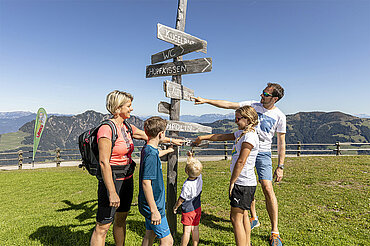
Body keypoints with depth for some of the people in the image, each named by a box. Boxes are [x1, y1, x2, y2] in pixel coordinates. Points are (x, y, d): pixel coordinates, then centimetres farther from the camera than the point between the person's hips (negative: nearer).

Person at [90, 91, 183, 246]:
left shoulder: (126, 127, 7)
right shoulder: (107, 129, -18)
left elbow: (148, 136, 19)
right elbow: (103, 162, -21)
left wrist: (171, 140, 26)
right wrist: (112, 192, -22)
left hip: (127, 180, 8)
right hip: (112, 180, -8)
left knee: (121, 219, 20)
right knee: (103, 226, 2)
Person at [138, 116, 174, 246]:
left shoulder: (147, 149, 4)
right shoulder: (151, 154, -25)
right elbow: (146, 183, -27)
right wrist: (154, 210, -24)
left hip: (152, 205, 10)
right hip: (153, 206, -9)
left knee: (150, 235, 22)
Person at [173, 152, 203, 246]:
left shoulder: (187, 185, -30)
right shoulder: (199, 177, -12)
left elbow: (181, 199, -16)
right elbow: (196, 166, 10)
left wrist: (175, 207, 0)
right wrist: (191, 157, 10)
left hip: (188, 211, -7)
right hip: (197, 209, 7)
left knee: (187, 231, 5)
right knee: (195, 229, 16)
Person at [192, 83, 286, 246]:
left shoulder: (279, 116, -5)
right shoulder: (252, 105, -1)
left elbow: (281, 143, -2)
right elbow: (229, 105, -3)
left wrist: (280, 166, -5)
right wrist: (205, 101, -9)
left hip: (263, 153, -3)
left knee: (267, 188, -13)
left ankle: (275, 232, 1)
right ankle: (253, 218, 32)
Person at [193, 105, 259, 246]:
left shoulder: (250, 136, -17)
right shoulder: (241, 133, 12)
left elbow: (241, 162, -20)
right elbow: (222, 137, 19)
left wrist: (232, 182, -15)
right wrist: (202, 138, 23)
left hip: (243, 183, -10)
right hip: (245, 183, 10)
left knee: (236, 218, -3)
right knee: (243, 215, 18)